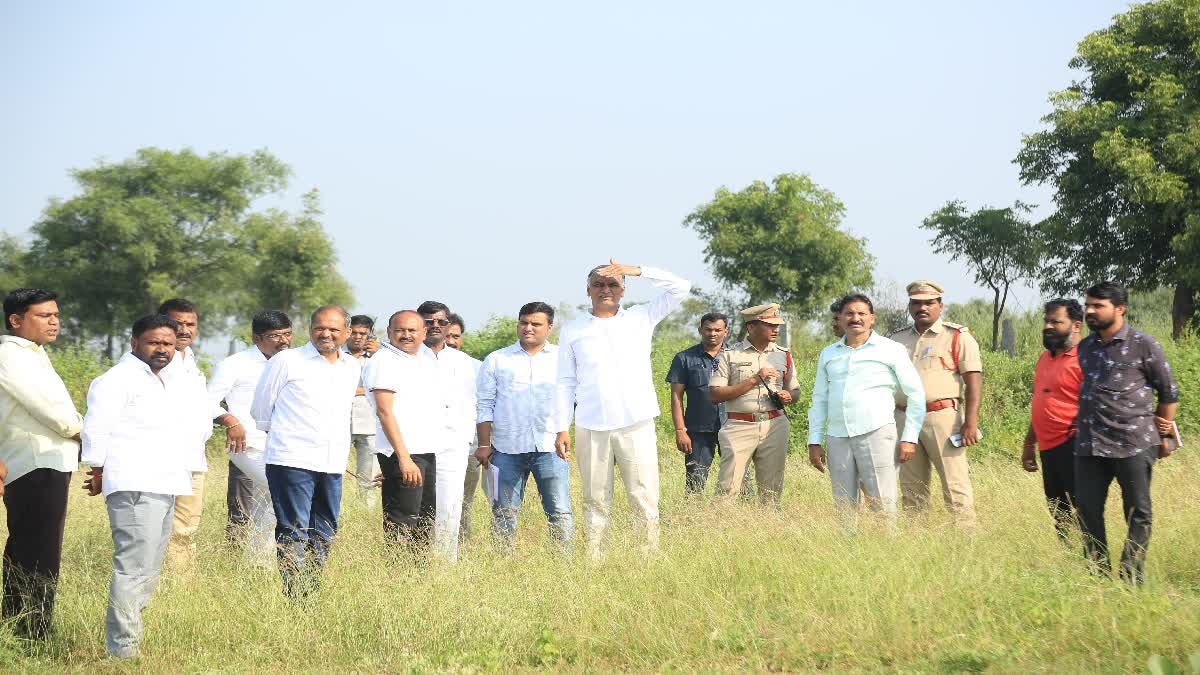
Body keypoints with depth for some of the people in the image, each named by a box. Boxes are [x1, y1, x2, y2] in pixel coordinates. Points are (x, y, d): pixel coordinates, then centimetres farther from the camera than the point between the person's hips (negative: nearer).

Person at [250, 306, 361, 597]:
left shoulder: (352, 368, 14)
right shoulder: (286, 361, -2)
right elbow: (260, 410, 6)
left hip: (333, 464, 6)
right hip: (292, 461, -6)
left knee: (324, 537, 8)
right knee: (293, 535, -9)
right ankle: (294, 598, -11)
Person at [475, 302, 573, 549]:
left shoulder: (562, 359, 12)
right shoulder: (497, 360, 12)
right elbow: (484, 405, 10)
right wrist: (484, 444, 2)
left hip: (550, 447, -1)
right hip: (507, 448, 1)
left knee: (559, 511, -6)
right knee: (504, 512, 3)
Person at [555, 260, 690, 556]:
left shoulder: (641, 318, 11)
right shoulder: (572, 331, 12)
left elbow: (681, 287, 5)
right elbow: (565, 383, 10)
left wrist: (638, 271, -4)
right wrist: (562, 429, 1)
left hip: (637, 424, 0)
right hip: (591, 429, 0)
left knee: (645, 496, -5)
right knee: (596, 501, 2)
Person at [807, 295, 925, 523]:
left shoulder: (891, 350, 4)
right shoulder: (828, 355, 16)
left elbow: (916, 394, 4)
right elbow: (819, 399, 20)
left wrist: (909, 438, -3)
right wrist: (814, 441, 12)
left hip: (877, 434, -4)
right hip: (837, 439, 4)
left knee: (883, 504, -9)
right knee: (843, 507, 4)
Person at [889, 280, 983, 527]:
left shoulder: (957, 337, 2)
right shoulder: (897, 339, 17)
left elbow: (974, 381, -5)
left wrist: (970, 422, -15)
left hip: (942, 417, -5)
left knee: (955, 484, -8)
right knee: (911, 488, 7)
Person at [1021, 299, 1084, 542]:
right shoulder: (1045, 358, 17)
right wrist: (1029, 445, 23)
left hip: (1071, 447, -9)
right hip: (1048, 449, 9)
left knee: (1081, 511, -7)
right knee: (1058, 515, 12)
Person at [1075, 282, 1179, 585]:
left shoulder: (1144, 345, -3)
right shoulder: (1085, 347, 12)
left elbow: (1169, 393, 3)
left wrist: (1163, 435, 3)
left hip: (1133, 445, -5)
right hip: (1089, 444, 5)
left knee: (1138, 513, 0)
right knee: (1087, 510, 3)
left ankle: (1132, 580, 5)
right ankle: (1098, 576, 13)